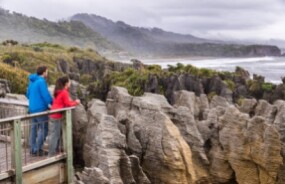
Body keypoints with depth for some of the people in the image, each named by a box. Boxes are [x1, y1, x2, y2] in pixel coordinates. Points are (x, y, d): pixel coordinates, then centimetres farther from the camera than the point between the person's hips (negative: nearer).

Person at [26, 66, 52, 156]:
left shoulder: (32, 81, 12)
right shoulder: (41, 81, -16)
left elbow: (28, 94, 19)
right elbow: (46, 95, -18)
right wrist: (52, 103, -2)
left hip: (32, 108, 9)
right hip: (40, 109, -9)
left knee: (34, 128, 12)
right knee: (43, 129, -2)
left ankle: (32, 149, 15)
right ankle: (37, 149, -2)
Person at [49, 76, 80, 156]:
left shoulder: (58, 91, 15)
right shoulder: (64, 92, -12)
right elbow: (68, 104, -10)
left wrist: (73, 101, 13)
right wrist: (76, 102, 5)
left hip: (53, 115, 9)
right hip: (56, 116, -9)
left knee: (56, 134, 16)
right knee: (55, 135, -5)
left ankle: (54, 151, 23)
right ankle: (52, 154, -1)